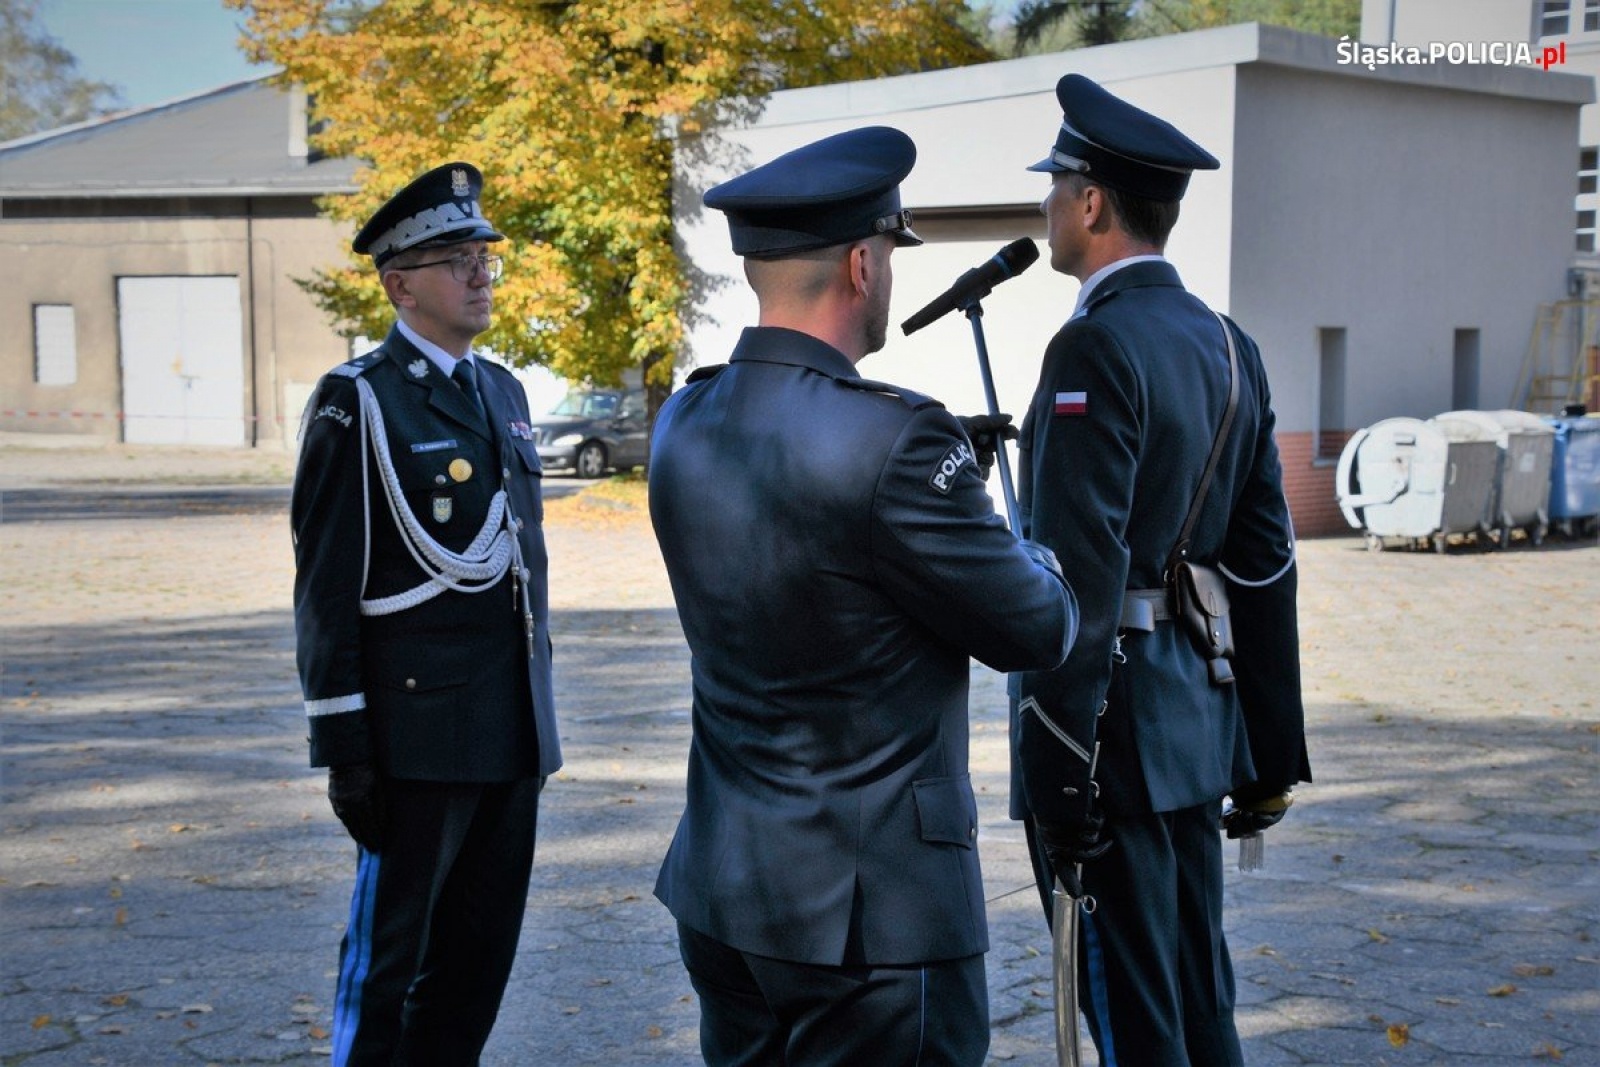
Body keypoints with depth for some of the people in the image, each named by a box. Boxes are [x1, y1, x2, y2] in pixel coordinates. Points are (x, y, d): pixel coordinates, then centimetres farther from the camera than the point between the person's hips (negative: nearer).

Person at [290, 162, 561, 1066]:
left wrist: (541, 717, 16)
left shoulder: (504, 393, 13)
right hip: (420, 730, -7)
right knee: (392, 950, 5)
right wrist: (343, 746, -14)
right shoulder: (358, 402, -9)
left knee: (481, 952, 14)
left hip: (512, 733, 7)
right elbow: (327, 586, -12)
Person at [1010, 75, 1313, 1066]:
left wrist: (1057, 778, -18)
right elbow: (1265, 563, 12)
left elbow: (1082, 576, -21)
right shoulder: (1227, 344, 9)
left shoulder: (1097, 347, -16)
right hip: (1197, 716, 9)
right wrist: (1273, 753, 17)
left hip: (1116, 720, -9)